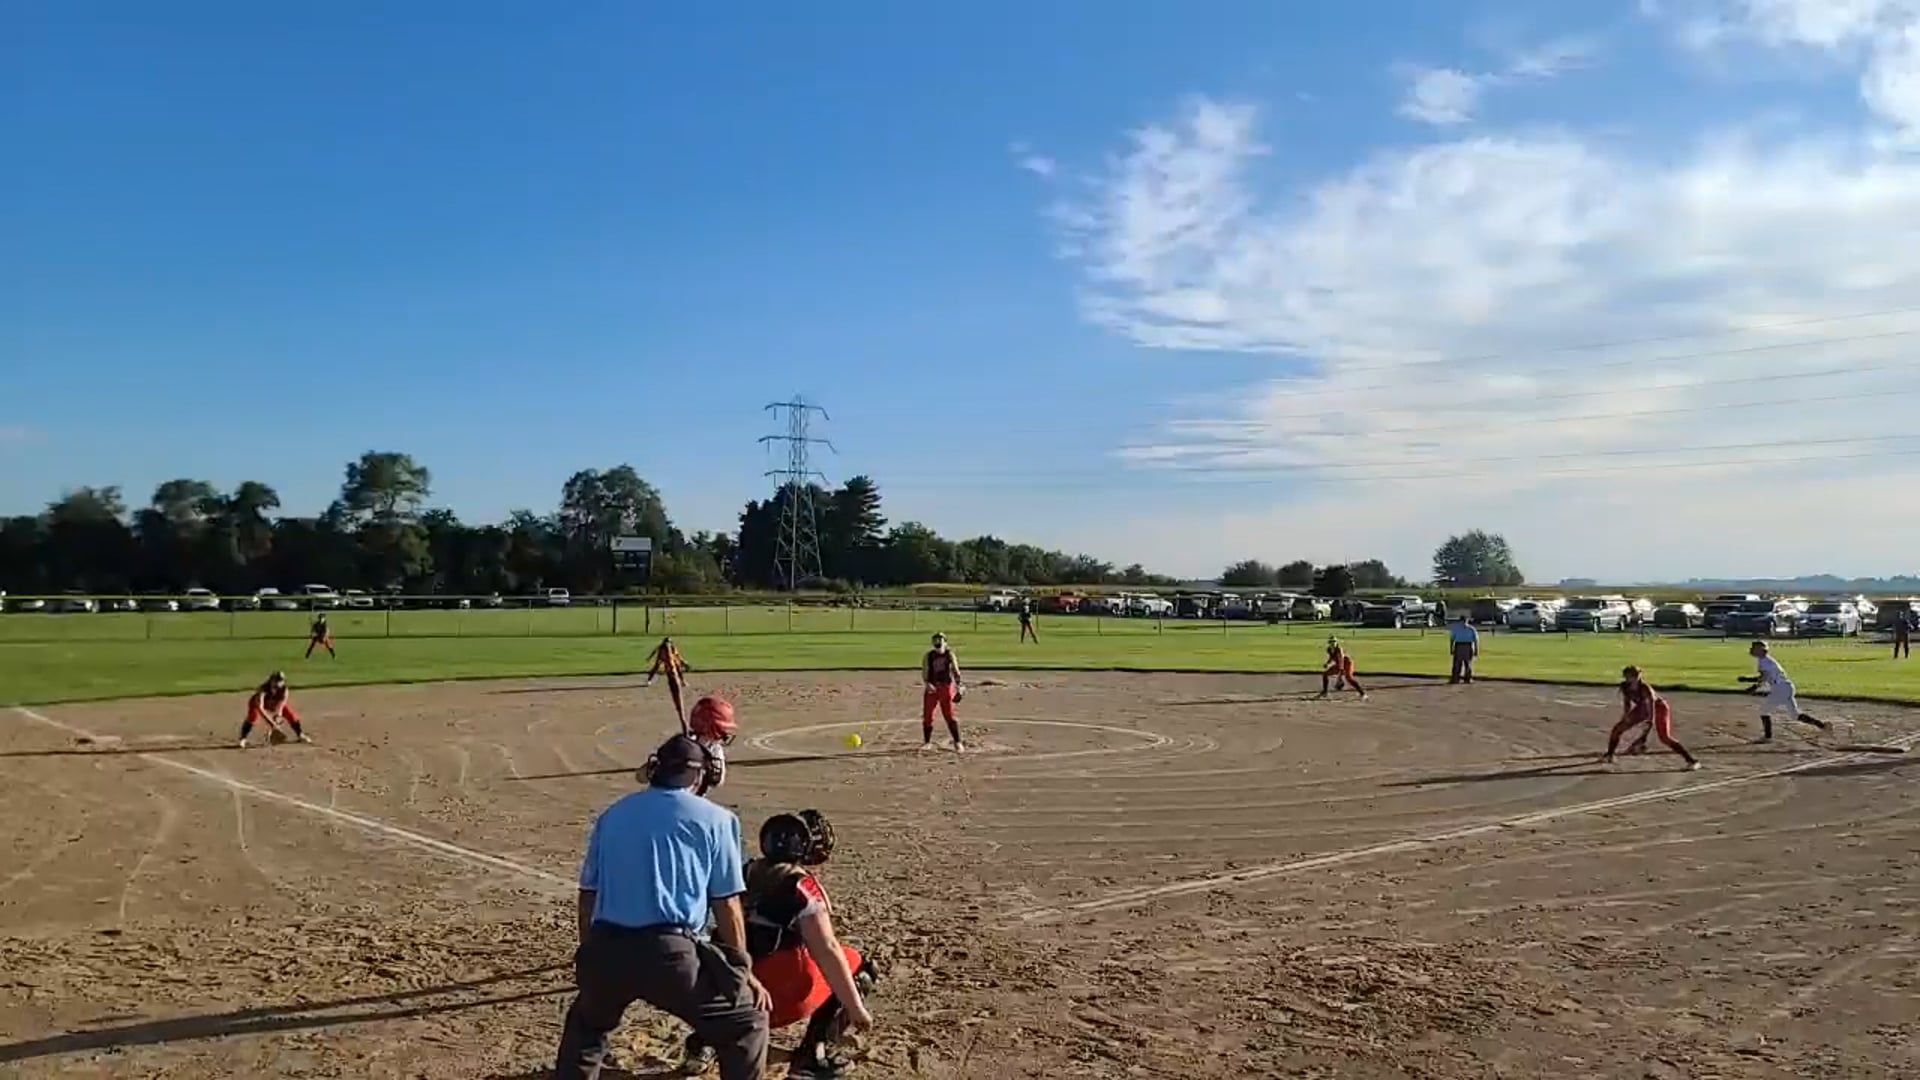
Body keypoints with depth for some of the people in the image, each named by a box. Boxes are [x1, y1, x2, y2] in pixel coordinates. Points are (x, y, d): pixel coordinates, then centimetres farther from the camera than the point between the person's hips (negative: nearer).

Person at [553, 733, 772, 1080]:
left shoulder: (612, 814, 20)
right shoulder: (715, 819, 8)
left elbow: (588, 895, 21)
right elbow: (726, 906, 6)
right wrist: (742, 968, 16)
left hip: (606, 950, 5)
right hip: (670, 951, -4)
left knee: (586, 1025, 35)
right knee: (747, 1023, 14)